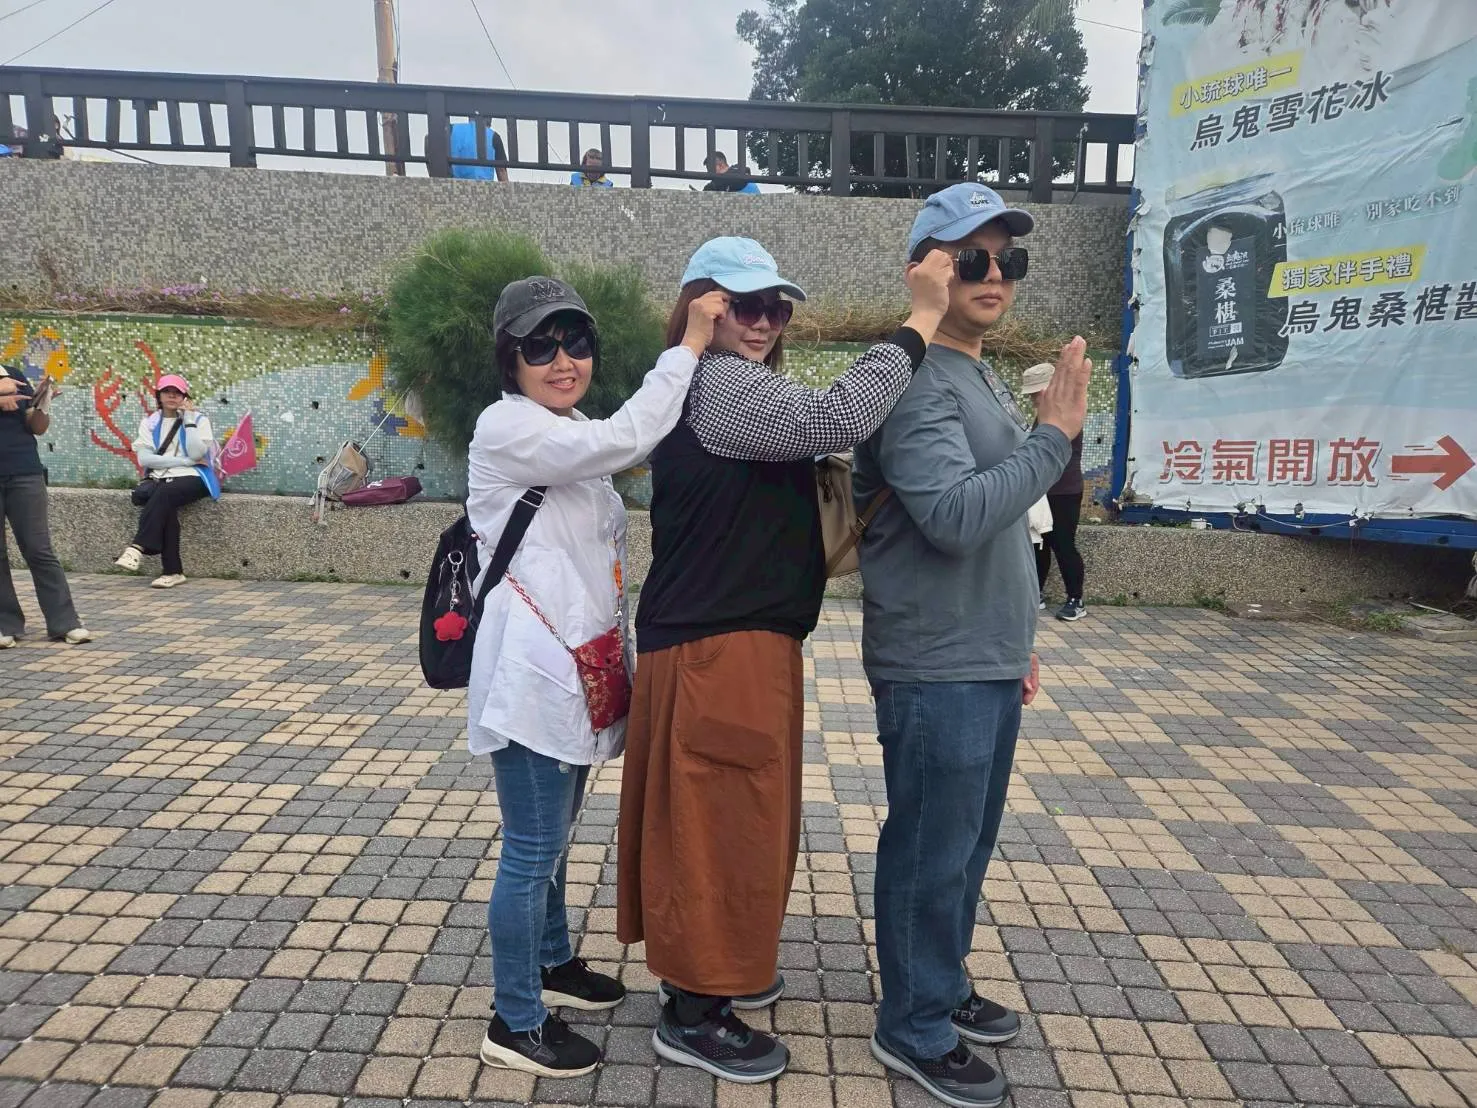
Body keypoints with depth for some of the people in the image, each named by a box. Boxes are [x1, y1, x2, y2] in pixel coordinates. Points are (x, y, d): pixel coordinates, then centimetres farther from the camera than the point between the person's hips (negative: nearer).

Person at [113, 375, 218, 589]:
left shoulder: (198, 420, 9)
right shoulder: (149, 422, 15)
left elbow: (197, 454, -9)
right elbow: (143, 458, 0)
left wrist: (188, 419, -8)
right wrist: (184, 461, -9)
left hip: (191, 478, -2)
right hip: (158, 478, 2)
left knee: (163, 493, -35)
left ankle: (138, 547, -40)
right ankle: (173, 571, -32)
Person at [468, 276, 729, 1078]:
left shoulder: (571, 435, 15)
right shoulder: (506, 427, -15)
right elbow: (626, 441, -30)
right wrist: (688, 346, -23)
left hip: (573, 667, 9)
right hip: (532, 674, -9)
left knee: (552, 837, 22)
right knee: (531, 849, 1)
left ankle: (552, 964, 40)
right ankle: (514, 1024, 17)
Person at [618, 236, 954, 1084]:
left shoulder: (733, 389, 19)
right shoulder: (719, 386, -16)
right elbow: (836, 419, -29)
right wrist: (922, 319, -24)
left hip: (740, 638, 11)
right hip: (717, 647, -11)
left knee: (732, 820, 21)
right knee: (719, 824, 1)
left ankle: (707, 971, 39)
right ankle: (692, 1015, 18)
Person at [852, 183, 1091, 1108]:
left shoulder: (987, 378, 15)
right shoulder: (915, 383, -16)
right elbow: (956, 517, -27)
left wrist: (1016, 640, 22)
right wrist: (1054, 437, -20)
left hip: (986, 662, 9)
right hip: (936, 672, -9)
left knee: (968, 843, 20)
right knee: (931, 854, 4)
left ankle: (942, 988, 39)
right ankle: (915, 1031, 24)